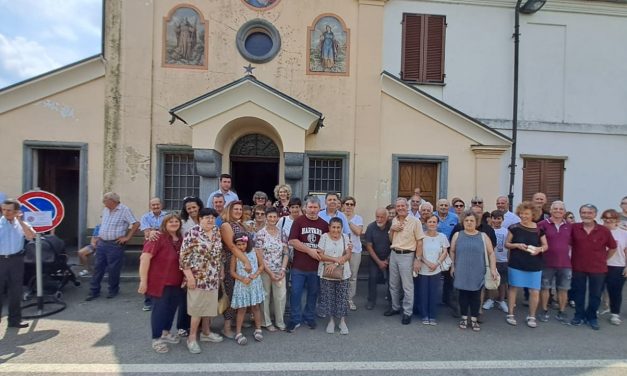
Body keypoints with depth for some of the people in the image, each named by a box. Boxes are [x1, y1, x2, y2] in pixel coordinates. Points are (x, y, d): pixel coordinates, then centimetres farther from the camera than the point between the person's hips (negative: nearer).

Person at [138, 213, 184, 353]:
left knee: (171, 308, 17)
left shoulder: (181, 240, 7)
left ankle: (165, 332, 38)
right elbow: (145, 257, -20)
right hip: (159, 281, -7)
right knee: (159, 309, 2)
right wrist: (143, 280, -23)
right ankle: (156, 339, 19)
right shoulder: (158, 238, -15)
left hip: (176, 283, 7)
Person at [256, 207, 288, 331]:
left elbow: (285, 253, 5)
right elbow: (259, 256, -10)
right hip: (265, 271, -3)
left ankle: (280, 321, 25)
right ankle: (266, 322, 26)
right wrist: (269, 272, -13)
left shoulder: (282, 233, 4)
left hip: (280, 271, 3)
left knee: (281, 296, 7)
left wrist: (283, 269, -7)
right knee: (265, 296, 9)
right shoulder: (260, 234, -8)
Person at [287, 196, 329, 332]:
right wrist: (310, 250, -14)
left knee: (313, 293, 14)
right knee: (296, 293, 4)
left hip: (316, 266, 3)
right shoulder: (298, 221, -4)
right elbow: (292, 241, -11)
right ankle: (295, 319, 20)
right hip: (298, 266, -2)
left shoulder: (324, 224, 4)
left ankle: (309, 317, 32)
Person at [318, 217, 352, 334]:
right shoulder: (324, 237, -4)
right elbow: (320, 255, -9)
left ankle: (342, 321, 22)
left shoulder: (345, 237, 1)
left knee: (342, 297, 5)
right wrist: (336, 259, -18)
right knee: (328, 297, 7)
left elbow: (348, 255, -4)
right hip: (326, 273, -1)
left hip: (342, 274, 1)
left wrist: (335, 264, -17)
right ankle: (331, 320, 26)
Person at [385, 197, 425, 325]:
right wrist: (391, 229, -4)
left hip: (407, 255, -6)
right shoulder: (394, 221, 8)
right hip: (394, 254, 6)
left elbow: (419, 241, -8)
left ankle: (407, 313, 14)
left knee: (407, 286, 2)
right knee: (393, 284, 16)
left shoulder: (415, 221, -10)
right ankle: (395, 307, 32)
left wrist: (417, 259, -11)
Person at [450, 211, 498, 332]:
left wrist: (493, 269, -2)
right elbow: (452, 251, 9)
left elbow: (491, 253, 4)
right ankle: (464, 318, 20)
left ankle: (474, 320, 17)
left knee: (475, 296, 5)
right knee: (463, 295, 7)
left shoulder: (483, 236, 3)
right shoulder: (457, 235, 3)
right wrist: (452, 266, 6)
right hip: (462, 272, 0)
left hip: (477, 273, 0)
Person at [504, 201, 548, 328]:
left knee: (535, 291, 2)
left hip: (534, 266, 1)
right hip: (516, 264, -1)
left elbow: (545, 246, 8)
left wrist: (539, 249, -13)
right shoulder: (514, 228, -3)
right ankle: (510, 314, 19)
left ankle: (531, 316, 21)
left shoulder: (539, 229, 1)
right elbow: (506, 244, 2)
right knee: (513, 288, 6)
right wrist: (517, 245, -16)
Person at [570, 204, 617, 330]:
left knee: (595, 295, 12)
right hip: (578, 267, 0)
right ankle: (579, 315, 27)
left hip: (598, 268, 0)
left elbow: (613, 248, 6)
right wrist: (572, 259, 3)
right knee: (578, 293, 12)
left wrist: (604, 259, 5)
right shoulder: (574, 228, -9)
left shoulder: (604, 230, -8)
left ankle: (592, 317, 29)